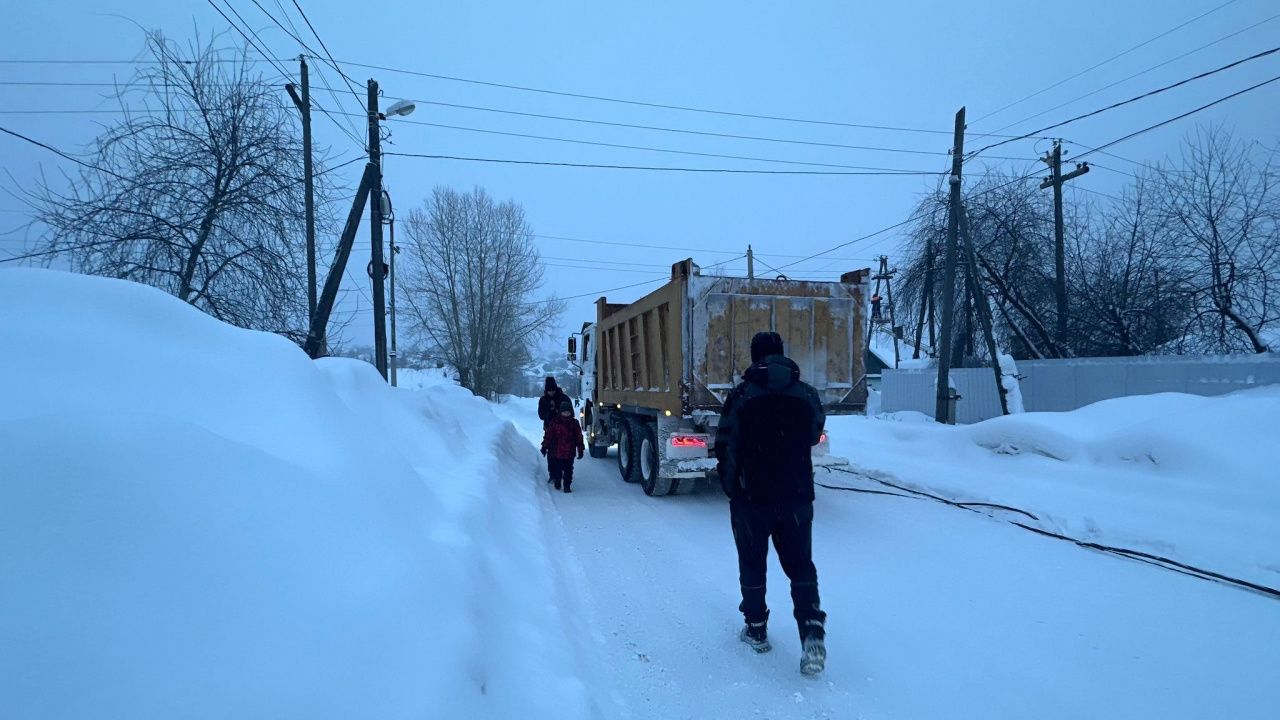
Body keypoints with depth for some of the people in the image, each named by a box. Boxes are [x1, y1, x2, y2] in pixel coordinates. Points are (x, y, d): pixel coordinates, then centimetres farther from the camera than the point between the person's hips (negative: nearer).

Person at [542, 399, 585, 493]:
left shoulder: (574, 423, 1)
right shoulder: (554, 422, -2)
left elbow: (579, 437, 6)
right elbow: (548, 435, 4)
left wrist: (580, 450, 6)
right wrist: (544, 446, 4)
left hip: (569, 453, 0)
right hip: (556, 452, 0)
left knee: (568, 470, 2)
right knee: (557, 469, 11)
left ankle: (567, 486, 10)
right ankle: (557, 483, 29)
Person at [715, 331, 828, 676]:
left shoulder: (741, 396, -11)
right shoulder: (807, 394, -2)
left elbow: (725, 448, -8)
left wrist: (731, 487, 9)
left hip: (751, 498, -2)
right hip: (797, 498, 2)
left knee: (752, 565, 14)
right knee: (801, 566, 11)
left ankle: (757, 630, 25)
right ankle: (813, 635, -3)